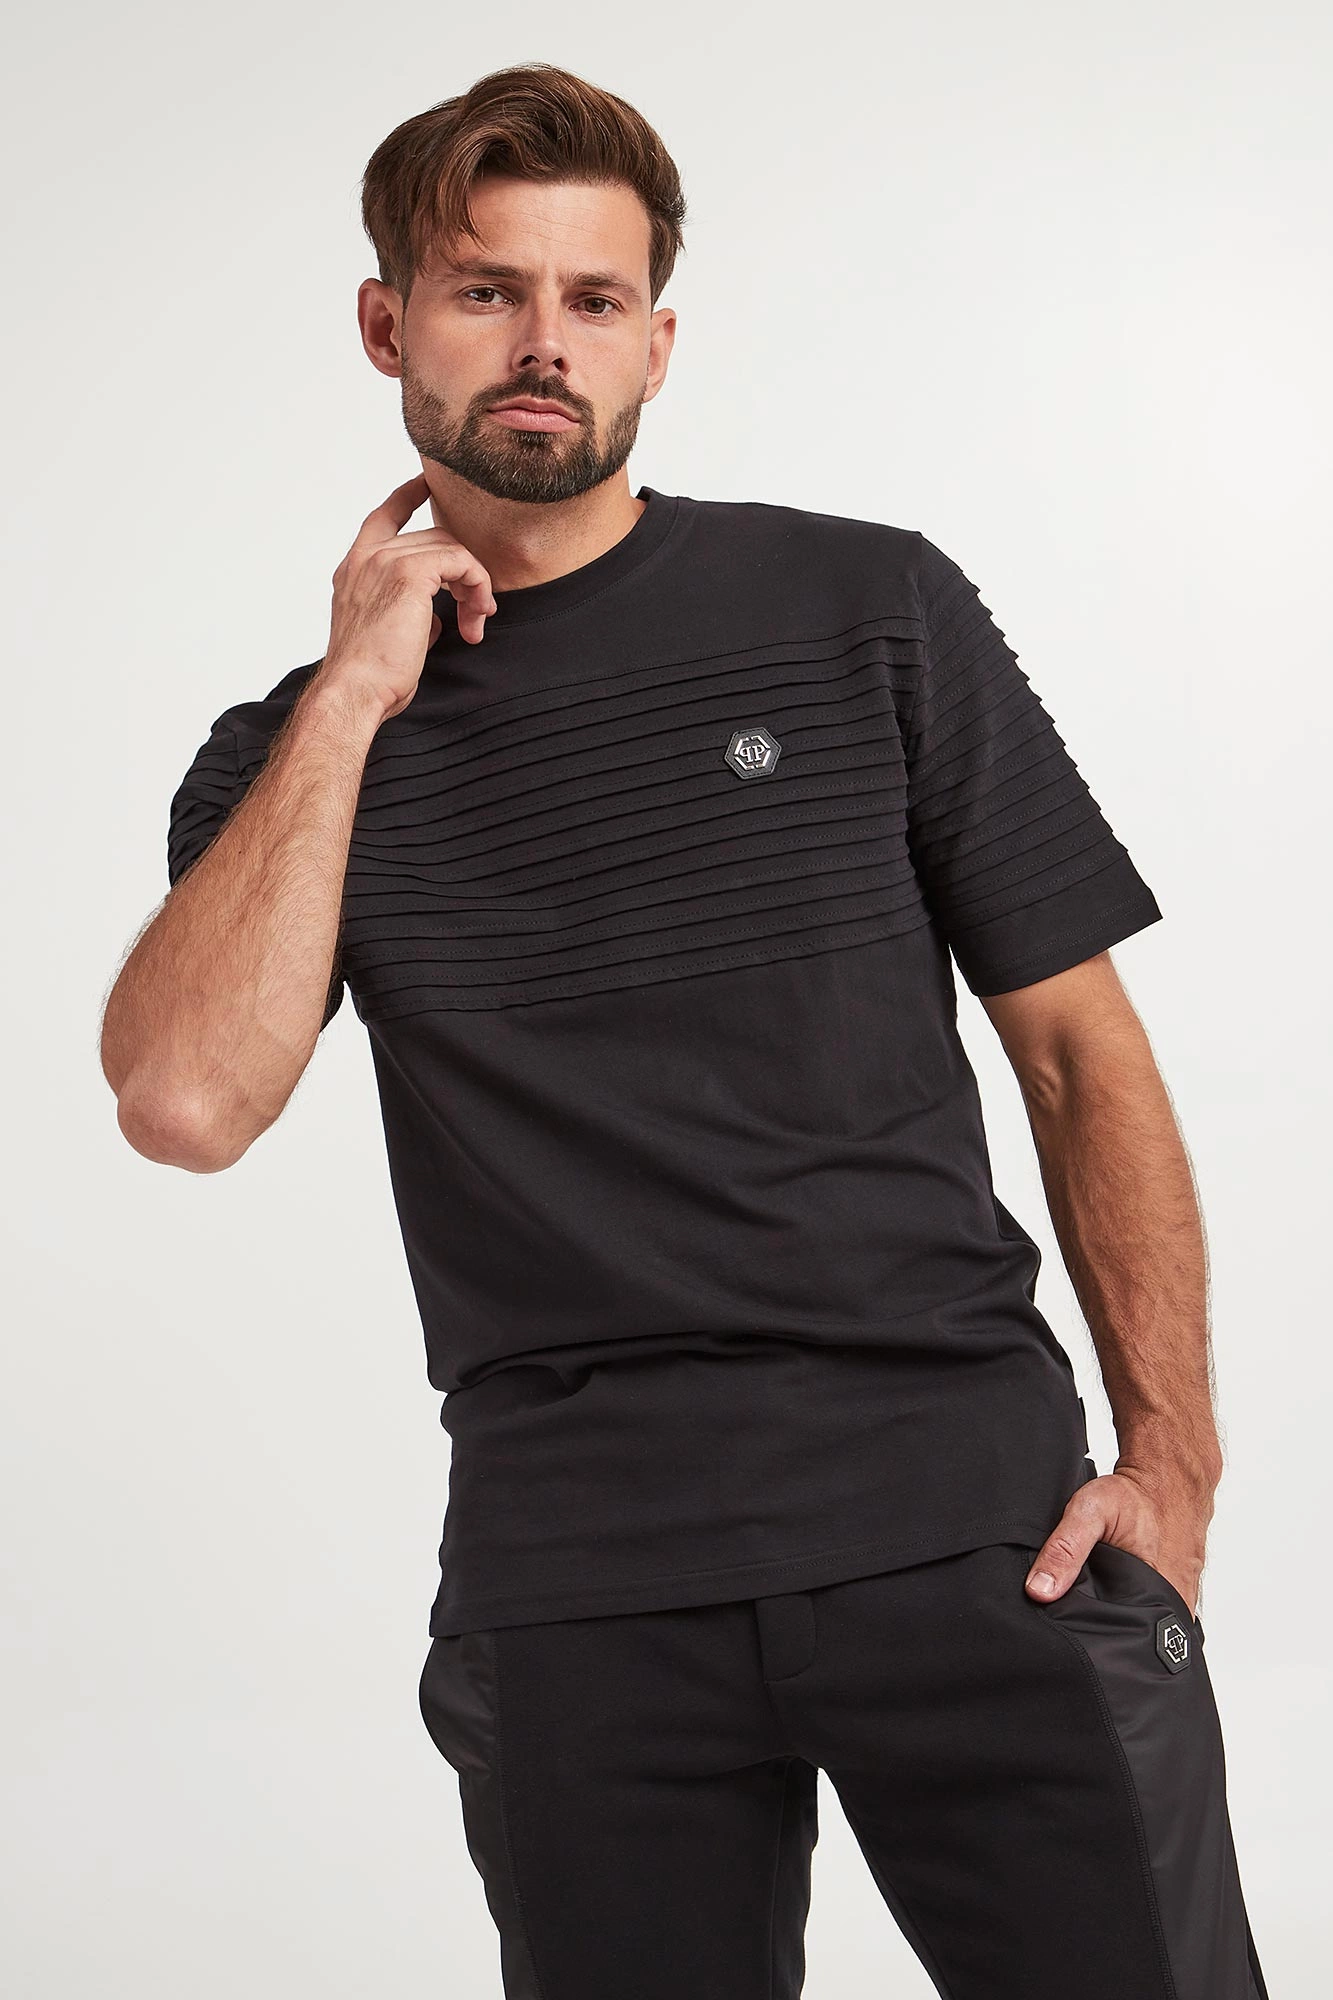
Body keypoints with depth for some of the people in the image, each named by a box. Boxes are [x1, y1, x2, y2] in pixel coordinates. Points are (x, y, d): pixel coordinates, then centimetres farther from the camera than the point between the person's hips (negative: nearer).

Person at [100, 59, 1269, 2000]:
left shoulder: (872, 608, 5)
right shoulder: (294, 752, 9)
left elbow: (1084, 1050, 5)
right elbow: (187, 1101, -9)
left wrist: (1170, 1459, -5)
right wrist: (351, 695, -7)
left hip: (967, 1515, 0)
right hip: (578, 1576, 1)